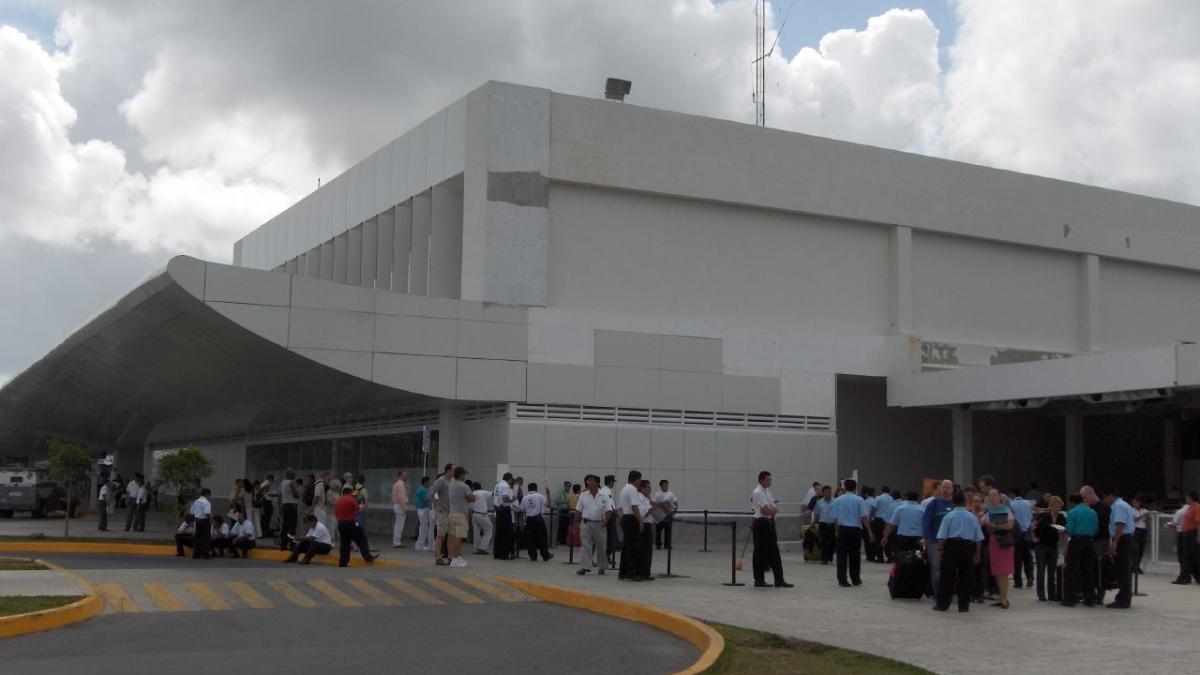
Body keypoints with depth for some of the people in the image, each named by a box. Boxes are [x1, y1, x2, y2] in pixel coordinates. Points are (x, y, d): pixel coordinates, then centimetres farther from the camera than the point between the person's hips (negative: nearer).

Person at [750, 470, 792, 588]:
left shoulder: (768, 491, 14)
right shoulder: (757, 493, -14)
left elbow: (771, 510, 15)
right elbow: (766, 511, -19)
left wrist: (771, 510, -6)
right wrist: (775, 510, -2)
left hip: (769, 523, 9)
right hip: (761, 523, -9)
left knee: (774, 552, 7)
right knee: (760, 553, -1)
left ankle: (779, 580, 9)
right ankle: (759, 580, 6)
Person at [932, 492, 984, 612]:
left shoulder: (948, 516, -2)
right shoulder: (972, 518, 7)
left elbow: (942, 537, -8)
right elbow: (978, 538, 8)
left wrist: (940, 550, -4)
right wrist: (977, 553, 15)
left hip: (951, 545, -2)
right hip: (968, 547, 2)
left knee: (947, 575, 1)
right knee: (965, 576, 8)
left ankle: (942, 604, 2)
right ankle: (963, 605, 10)